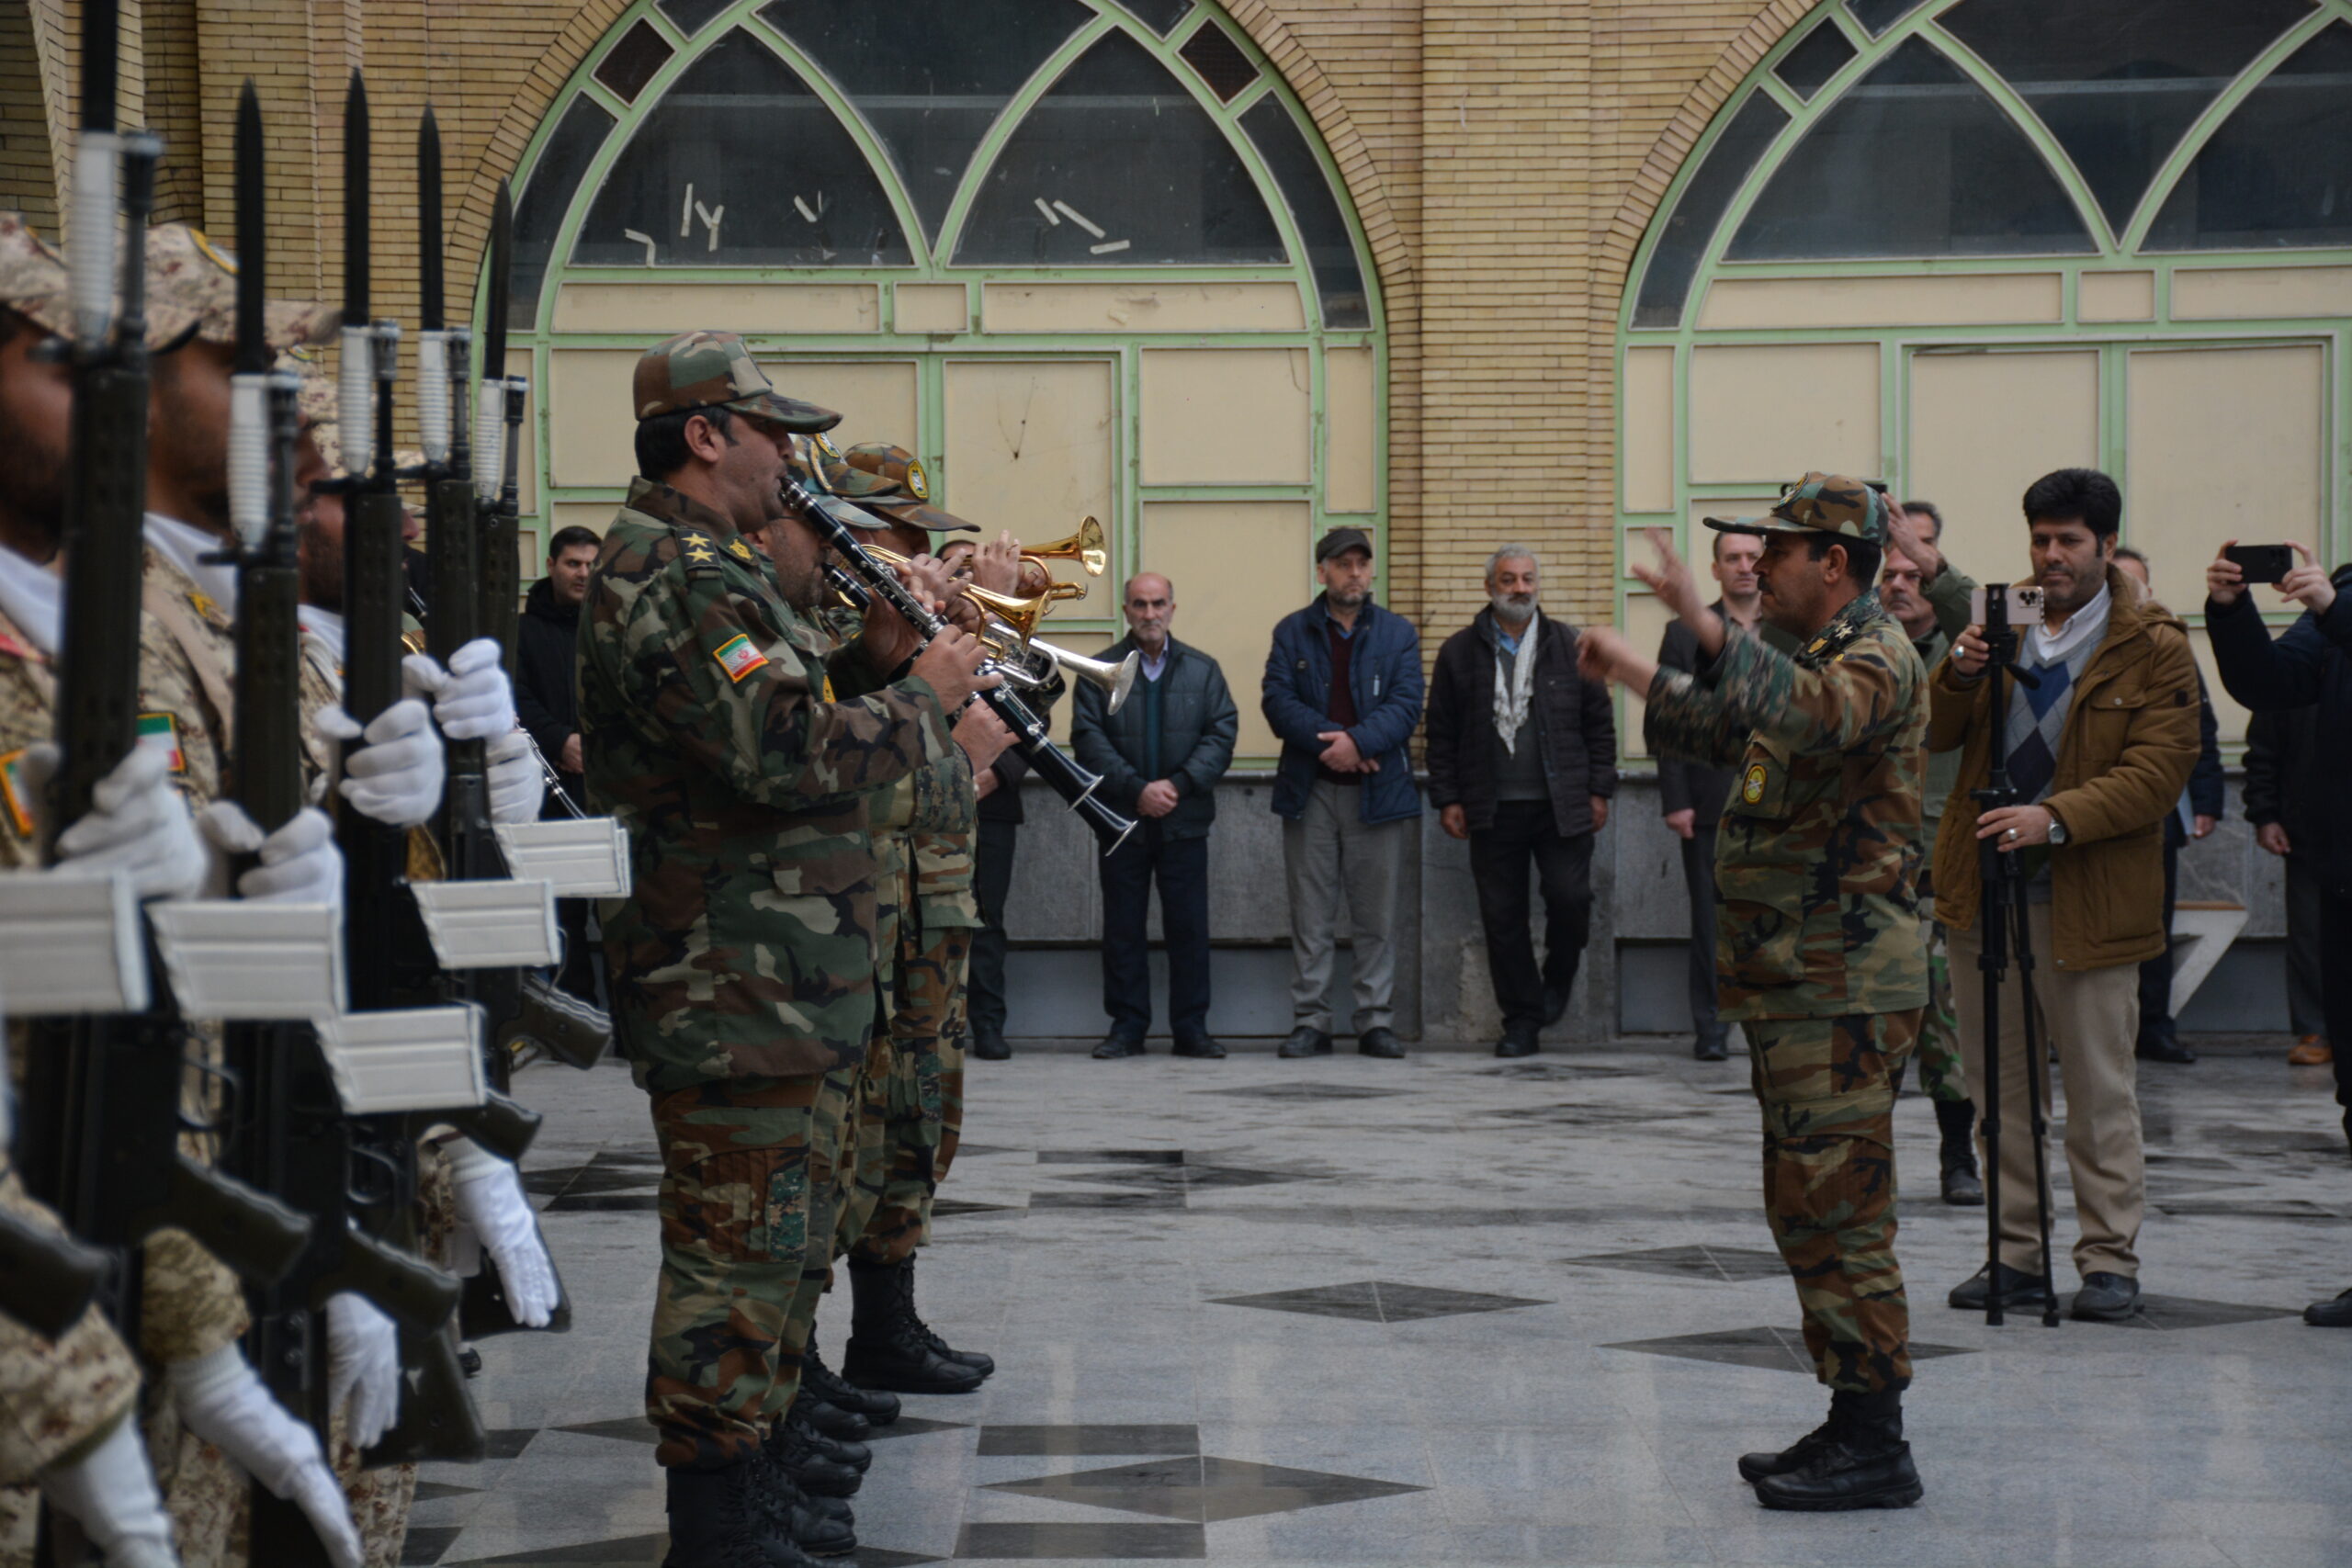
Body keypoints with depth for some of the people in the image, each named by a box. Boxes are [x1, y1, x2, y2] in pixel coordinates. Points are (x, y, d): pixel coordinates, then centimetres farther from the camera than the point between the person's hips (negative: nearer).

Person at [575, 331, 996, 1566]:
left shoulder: (713, 569, 18)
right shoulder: (678, 579, -18)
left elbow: (777, 717, 23)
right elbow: (789, 759, -26)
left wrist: (871, 663, 8)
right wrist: (924, 698, -13)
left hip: (777, 982, 11)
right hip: (735, 986, -11)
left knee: (767, 1244, 19)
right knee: (737, 1254, -7)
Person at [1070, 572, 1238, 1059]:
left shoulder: (1203, 670, 9)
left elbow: (1222, 735, 1)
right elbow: (1089, 740, -3)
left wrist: (1178, 785, -12)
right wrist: (1136, 790, -14)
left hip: (1184, 821, 0)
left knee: (1189, 927, 1)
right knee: (1122, 928, 3)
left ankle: (1191, 1028, 8)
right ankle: (1127, 1027, 10)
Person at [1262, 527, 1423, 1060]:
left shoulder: (1397, 633, 9)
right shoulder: (1293, 632, 9)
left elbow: (1406, 704, -2)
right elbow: (1277, 700, -2)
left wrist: (1358, 741, -17)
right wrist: (1329, 740, -15)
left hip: (1379, 793, 0)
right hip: (1309, 794, 0)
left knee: (1377, 916, 2)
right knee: (1311, 916, 1)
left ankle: (1376, 1022, 7)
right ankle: (1311, 1022, 6)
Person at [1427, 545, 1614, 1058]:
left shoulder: (1570, 646, 7)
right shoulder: (1460, 652, 7)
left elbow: (1600, 722, 9)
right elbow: (1442, 732, 8)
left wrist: (1599, 790, 3)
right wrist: (1447, 799, 2)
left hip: (1561, 806, -1)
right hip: (1493, 808, 1)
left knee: (1570, 899, -9)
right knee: (1502, 916, 2)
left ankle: (1558, 978, 20)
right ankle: (1522, 1019, 11)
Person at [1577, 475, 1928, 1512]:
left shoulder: (1873, 660, -13)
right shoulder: (1824, 658, 19)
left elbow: (1805, 718, -37)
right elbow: (1732, 731, 37)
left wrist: (1706, 627, -43)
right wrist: (1636, 675, 38)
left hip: (1839, 989, -11)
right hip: (1797, 987, 11)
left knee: (1837, 1213, -10)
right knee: (1811, 1213, 14)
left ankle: (1873, 1448, -7)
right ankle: (1853, 1428, 20)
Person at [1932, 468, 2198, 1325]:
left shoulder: (2153, 649, -4)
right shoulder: (2003, 628, 12)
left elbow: (2157, 773, -12)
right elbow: (1937, 736, 12)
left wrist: (2057, 820, -24)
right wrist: (1958, 674, -9)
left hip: (2086, 900, -5)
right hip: (1987, 893, 5)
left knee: (2099, 1086, 0)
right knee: (2002, 1083, 10)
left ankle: (2111, 1260, 7)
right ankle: (2016, 1252, 18)